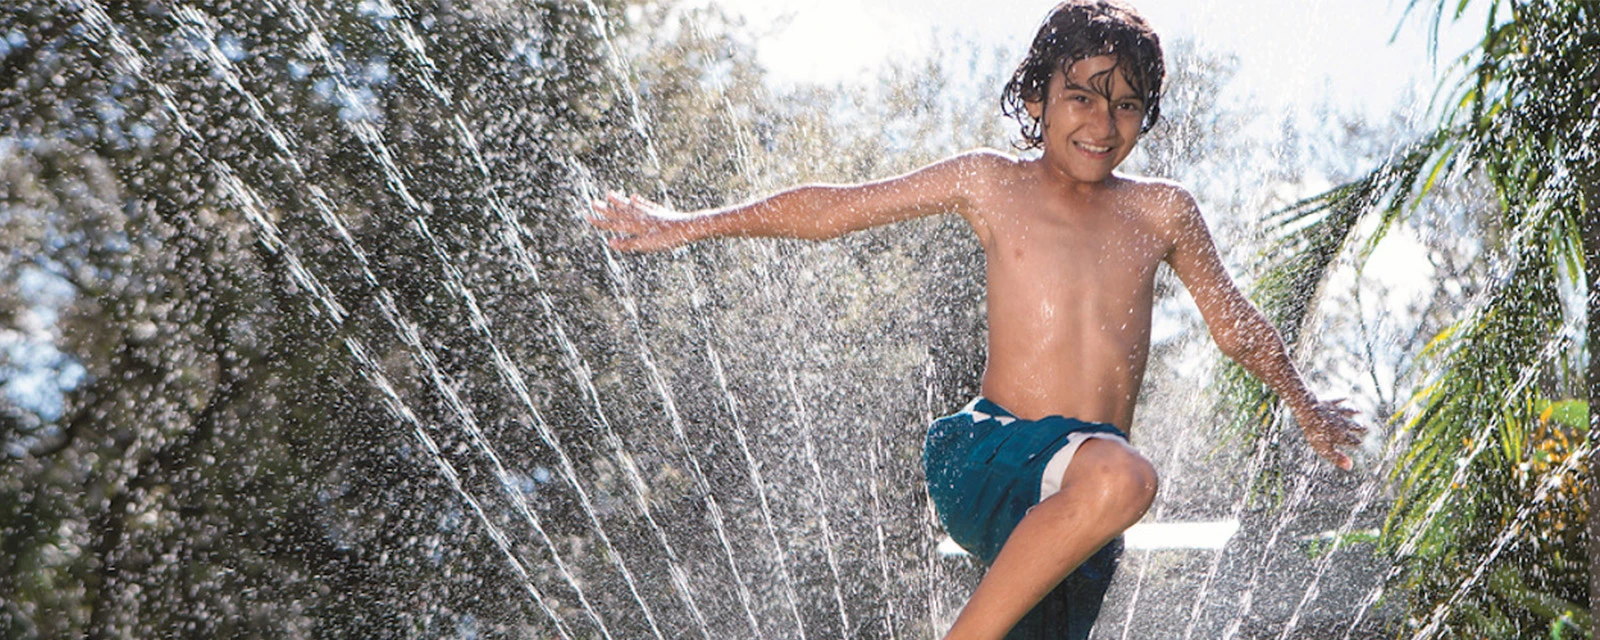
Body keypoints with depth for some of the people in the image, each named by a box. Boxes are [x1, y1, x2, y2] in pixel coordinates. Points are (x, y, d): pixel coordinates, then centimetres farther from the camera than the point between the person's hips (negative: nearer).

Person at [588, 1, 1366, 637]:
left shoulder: (1162, 213, 13)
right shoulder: (989, 186, 5)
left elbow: (1235, 323, 29)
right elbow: (835, 209, 10)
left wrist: (1305, 405, 42)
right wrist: (688, 225, 10)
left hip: (1078, 497, 5)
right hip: (986, 453, -4)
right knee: (1123, 476, -36)